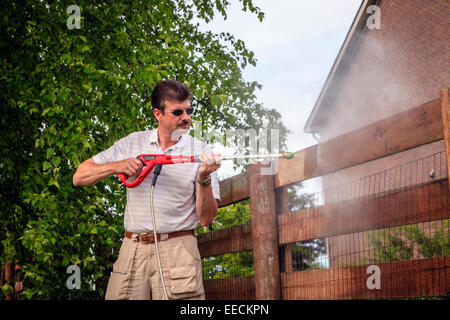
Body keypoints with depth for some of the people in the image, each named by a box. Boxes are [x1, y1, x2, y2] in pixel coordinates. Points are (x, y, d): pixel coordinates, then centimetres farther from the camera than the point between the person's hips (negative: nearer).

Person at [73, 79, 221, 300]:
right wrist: (116, 166, -9)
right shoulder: (132, 143, 9)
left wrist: (204, 180, -18)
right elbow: (79, 177, 7)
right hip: (133, 249, 2)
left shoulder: (201, 151, 2)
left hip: (177, 250, -2)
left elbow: (206, 219, -1)